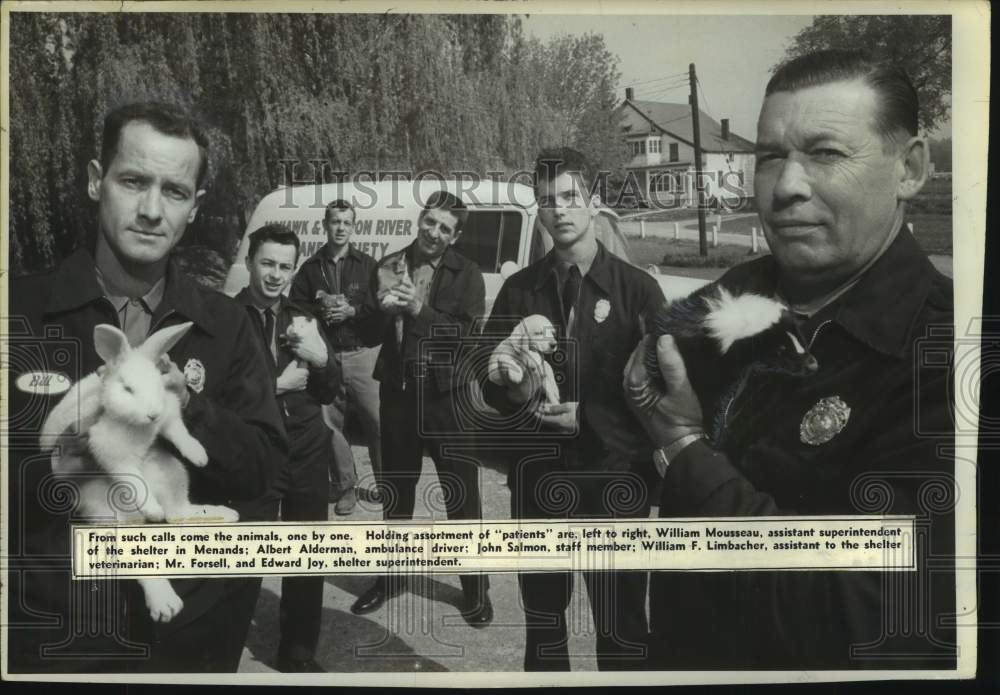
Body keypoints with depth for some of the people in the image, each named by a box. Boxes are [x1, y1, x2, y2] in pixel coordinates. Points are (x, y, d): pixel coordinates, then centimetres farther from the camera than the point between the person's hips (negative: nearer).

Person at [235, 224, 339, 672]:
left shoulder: (302, 319, 11)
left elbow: (328, 393, 11)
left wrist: (322, 358, -8)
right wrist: (276, 385, -13)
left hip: (307, 451, 5)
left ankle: (298, 652, 28)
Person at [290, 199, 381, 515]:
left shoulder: (367, 265, 8)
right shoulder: (310, 268, 12)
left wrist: (352, 311, -13)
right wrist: (322, 311, -9)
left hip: (363, 355, -2)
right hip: (325, 357, 2)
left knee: (377, 420, -5)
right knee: (330, 423, 2)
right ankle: (345, 486, 15)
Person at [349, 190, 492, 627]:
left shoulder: (466, 274, -5)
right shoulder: (389, 267, 5)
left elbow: (472, 335, -16)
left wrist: (420, 310, -22)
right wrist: (382, 308, -15)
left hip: (445, 395, -3)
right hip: (397, 393, 4)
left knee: (462, 493, 4)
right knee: (394, 490, 17)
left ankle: (476, 589, 19)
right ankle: (390, 577, 36)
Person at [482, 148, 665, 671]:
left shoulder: (636, 288, -3)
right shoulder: (519, 289, 7)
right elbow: (489, 381, 8)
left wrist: (586, 419, -13)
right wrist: (517, 391, -14)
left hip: (614, 477, -3)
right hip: (539, 476, 4)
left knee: (621, 624, 2)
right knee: (541, 615, 17)